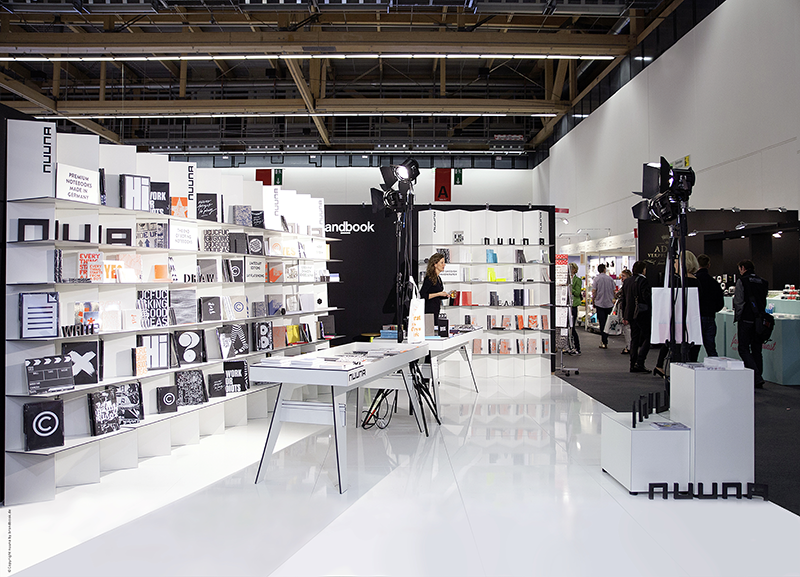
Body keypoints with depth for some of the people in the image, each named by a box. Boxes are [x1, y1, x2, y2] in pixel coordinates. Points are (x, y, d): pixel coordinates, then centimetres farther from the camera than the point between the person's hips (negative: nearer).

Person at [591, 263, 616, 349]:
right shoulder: (610, 279, 3)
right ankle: (606, 341, 15)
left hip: (600, 303, -3)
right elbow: (614, 291, 6)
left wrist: (593, 302, 4)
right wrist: (613, 300, 20)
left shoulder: (596, 279, -5)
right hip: (609, 304, 3)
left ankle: (604, 342, -5)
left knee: (602, 323, -2)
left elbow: (594, 292, -8)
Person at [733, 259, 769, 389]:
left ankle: (756, 377, -14)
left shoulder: (742, 281, -7)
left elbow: (739, 302, -9)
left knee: (743, 349, -1)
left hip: (746, 320, -6)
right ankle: (758, 380, 13)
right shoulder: (763, 282, 10)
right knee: (756, 350, 11)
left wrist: (738, 318, 2)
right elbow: (764, 302, 15)